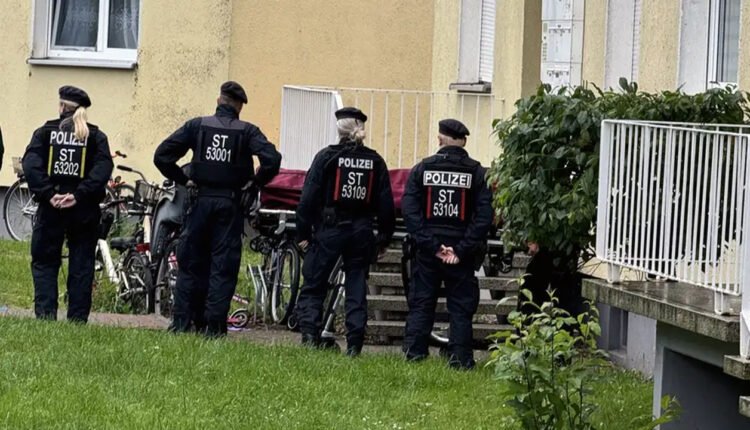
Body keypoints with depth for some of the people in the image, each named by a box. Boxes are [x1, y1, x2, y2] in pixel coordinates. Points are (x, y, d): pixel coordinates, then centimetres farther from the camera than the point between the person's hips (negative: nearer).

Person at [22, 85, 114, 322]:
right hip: (84, 211, 1)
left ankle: (45, 314, -7)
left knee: (44, 263, 7)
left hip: (51, 207, -1)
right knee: (81, 267, 7)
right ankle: (78, 319, 4)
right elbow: (103, 168, -10)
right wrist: (79, 195, -15)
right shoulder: (95, 136, 6)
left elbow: (31, 164, -10)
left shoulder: (45, 132, 5)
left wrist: (48, 194, -14)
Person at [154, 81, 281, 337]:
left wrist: (183, 180, 7)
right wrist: (255, 182, 0)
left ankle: (182, 321, 7)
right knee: (223, 266, 3)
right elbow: (272, 159, -16)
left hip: (200, 200, 1)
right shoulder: (247, 131, -2)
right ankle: (214, 325, 0)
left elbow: (162, 155, -2)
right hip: (230, 203, -1)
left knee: (190, 262, 10)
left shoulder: (197, 125, 2)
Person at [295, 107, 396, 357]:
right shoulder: (375, 161, 4)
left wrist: (303, 233, -2)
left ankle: (309, 335, -10)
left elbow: (309, 197, -7)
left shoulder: (327, 157, -6)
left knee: (313, 286, 4)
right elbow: (386, 203, 6)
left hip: (330, 229, -3)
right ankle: (354, 345, 5)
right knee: (357, 289, 9)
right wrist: (384, 237, 14)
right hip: (361, 231, 3)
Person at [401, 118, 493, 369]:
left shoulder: (422, 169, 0)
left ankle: (413, 355, 5)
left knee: (420, 304, 9)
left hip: (427, 251, 1)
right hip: (461, 252, -1)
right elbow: (484, 215, -10)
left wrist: (431, 245, -8)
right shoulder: (476, 173, -3)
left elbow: (409, 210, -7)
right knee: (460, 308, 5)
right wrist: (462, 250, -11)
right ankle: (460, 359, 1)